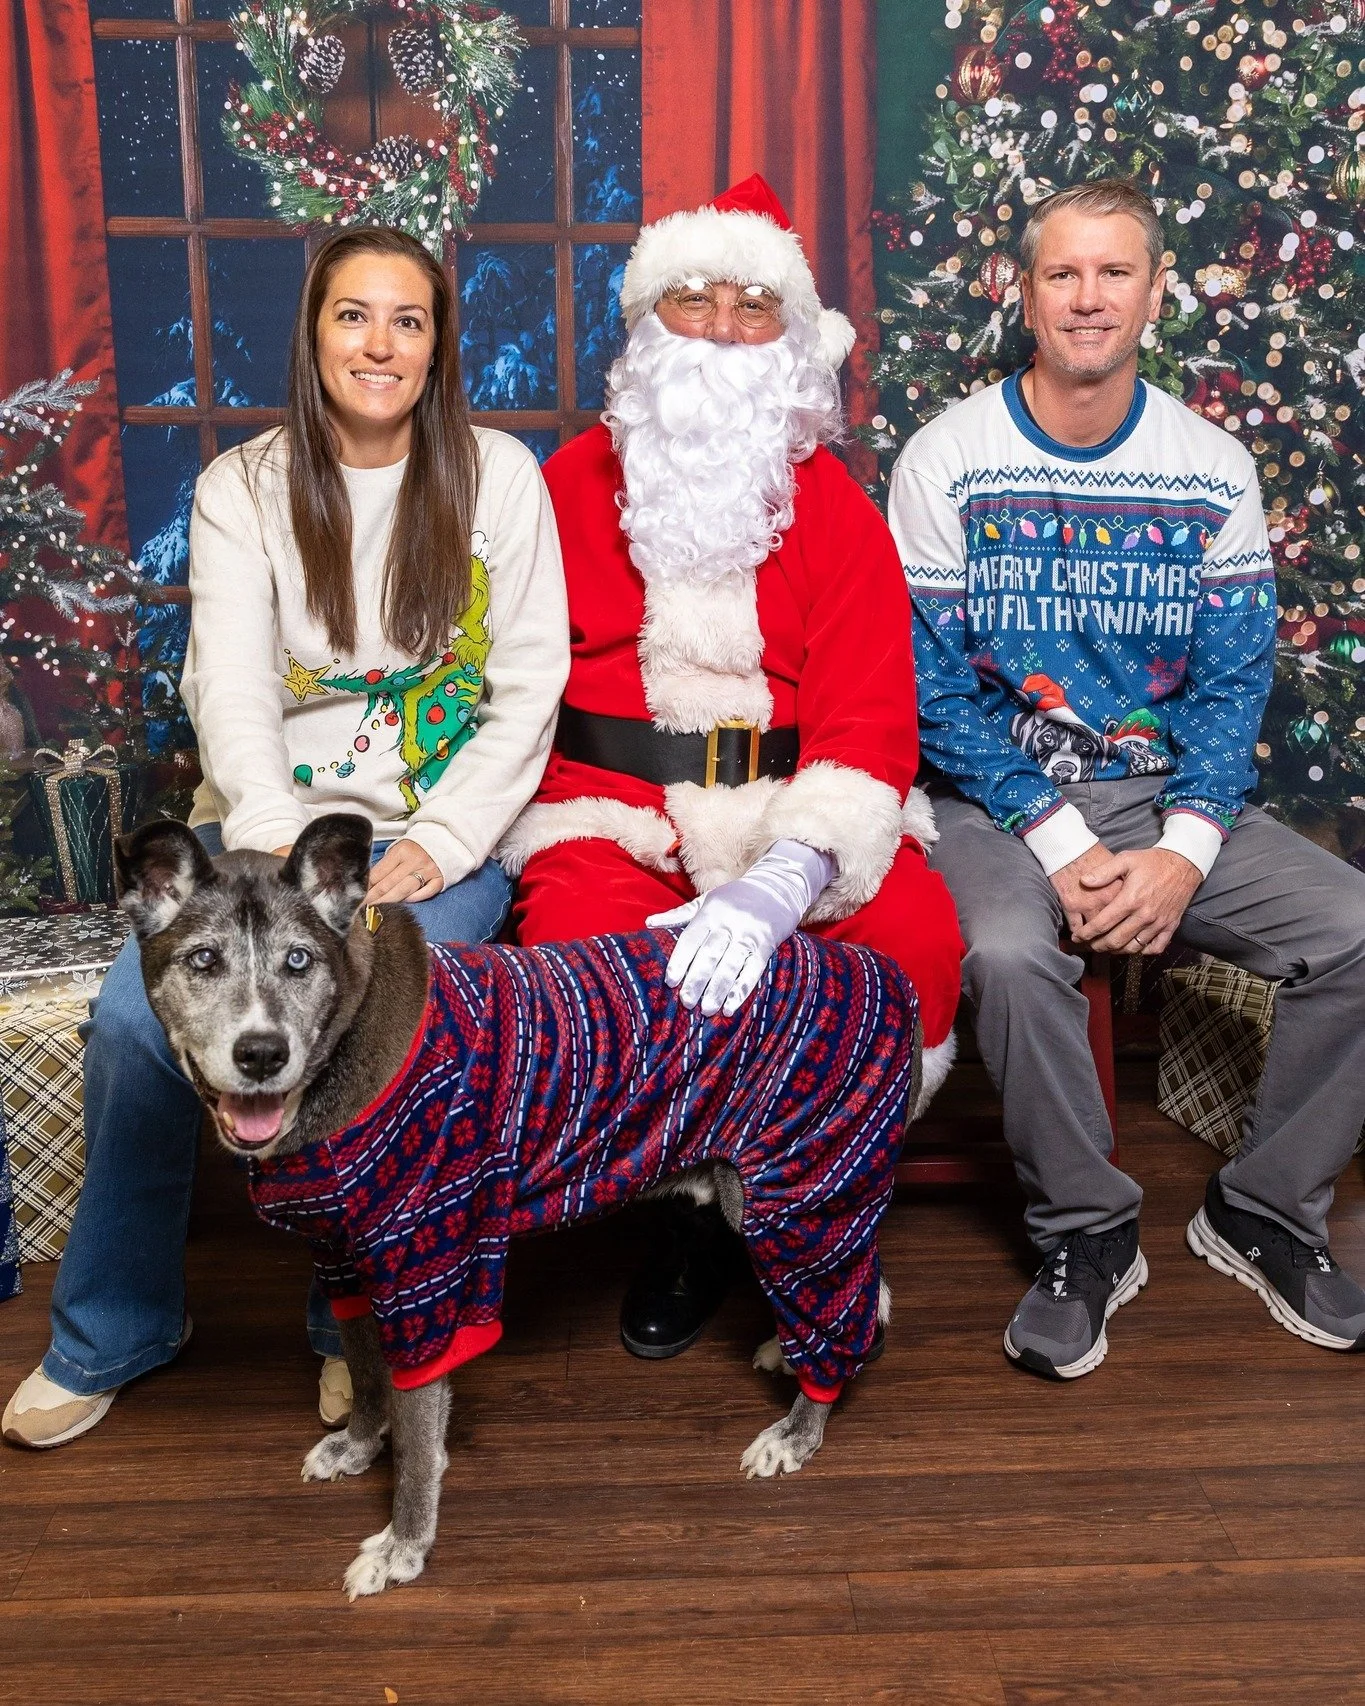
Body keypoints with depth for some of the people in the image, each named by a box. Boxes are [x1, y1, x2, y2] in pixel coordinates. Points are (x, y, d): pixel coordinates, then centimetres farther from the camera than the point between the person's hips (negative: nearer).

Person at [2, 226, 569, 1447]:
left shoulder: (498, 478, 3)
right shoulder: (244, 490, 5)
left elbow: (529, 692, -1)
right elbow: (232, 686, -7)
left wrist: (438, 844, -14)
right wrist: (281, 850, -25)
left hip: (443, 834, -1)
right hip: (271, 821, 2)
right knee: (134, 1019, -20)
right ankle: (113, 1330, 5)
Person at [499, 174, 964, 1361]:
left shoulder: (833, 506, 3)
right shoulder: (572, 486, 8)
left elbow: (869, 731, -9)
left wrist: (775, 887, -26)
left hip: (794, 817, 1)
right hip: (613, 812, 0)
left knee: (917, 940, -26)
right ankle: (701, 1209, -1)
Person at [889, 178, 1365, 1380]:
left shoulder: (1215, 471, 5)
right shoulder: (947, 461, -4)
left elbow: (1234, 682, 1)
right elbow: (937, 685, -8)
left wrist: (1184, 851, -15)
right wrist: (1060, 842, -18)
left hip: (1173, 799, 3)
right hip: (1000, 800, -3)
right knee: (1011, 953, -34)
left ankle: (1266, 1211, 7)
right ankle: (1088, 1235, -8)